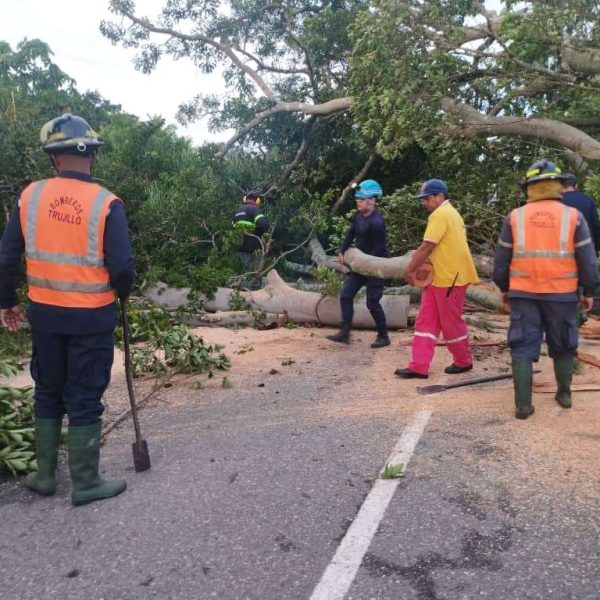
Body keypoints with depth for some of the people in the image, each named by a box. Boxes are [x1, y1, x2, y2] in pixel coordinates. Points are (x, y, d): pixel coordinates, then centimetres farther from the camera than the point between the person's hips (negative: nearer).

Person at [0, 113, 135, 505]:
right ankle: (86, 484, 18)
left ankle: (45, 475, 31)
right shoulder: (106, 203, -12)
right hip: (91, 317, -3)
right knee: (85, 400, 7)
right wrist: (121, 293, 7)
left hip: (45, 312, 4)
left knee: (48, 394, 20)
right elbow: (123, 267, -15)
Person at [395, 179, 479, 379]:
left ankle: (463, 361, 24)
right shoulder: (449, 212, 17)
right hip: (439, 276, 10)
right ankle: (419, 367, 7)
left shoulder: (440, 214, -16)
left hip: (451, 277, -10)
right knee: (426, 321, 6)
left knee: (451, 322, 4)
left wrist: (409, 270, -11)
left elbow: (426, 247, -20)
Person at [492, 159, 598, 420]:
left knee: (522, 347, 3)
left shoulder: (515, 217, 0)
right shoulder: (573, 216, -1)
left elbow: (501, 259, 4)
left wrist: (504, 288, 16)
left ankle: (523, 404, 1)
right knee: (562, 345, 17)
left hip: (523, 293, 0)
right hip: (561, 294, 1)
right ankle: (564, 394, 31)